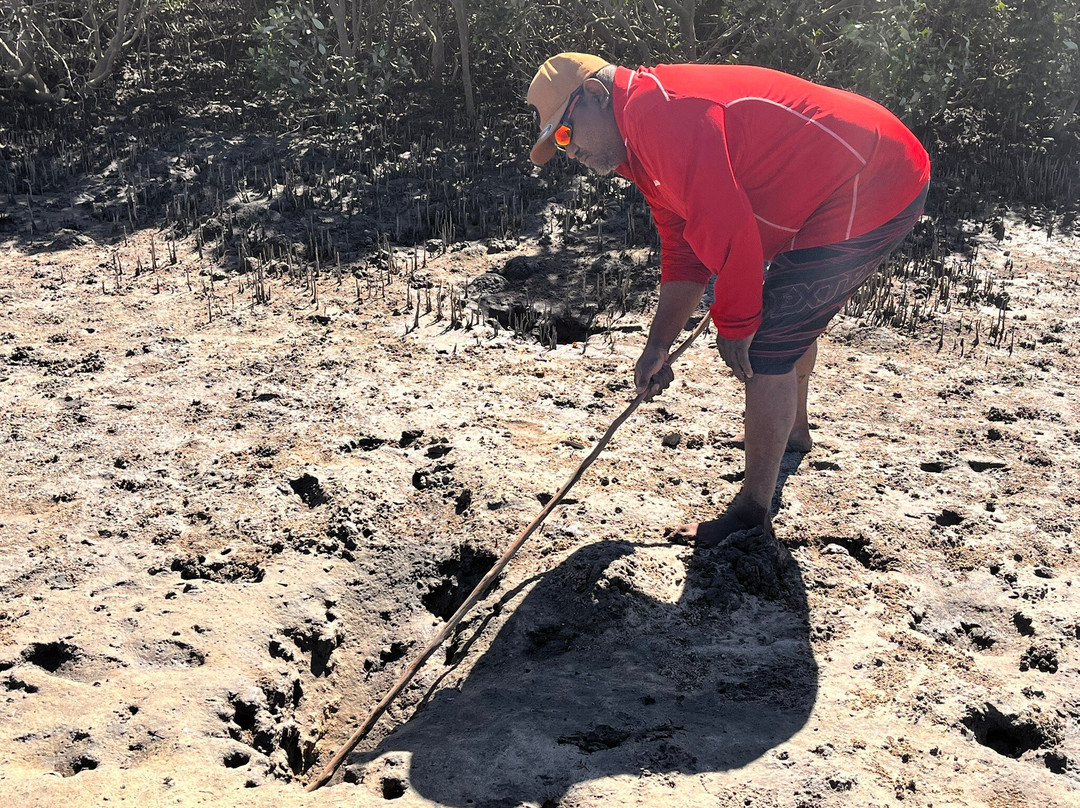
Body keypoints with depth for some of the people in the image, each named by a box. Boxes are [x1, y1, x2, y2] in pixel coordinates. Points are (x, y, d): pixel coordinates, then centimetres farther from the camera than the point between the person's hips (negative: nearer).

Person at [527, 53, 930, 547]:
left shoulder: (655, 109, -22)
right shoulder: (645, 151, 13)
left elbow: (727, 227, -27)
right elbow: (684, 253, 17)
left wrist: (735, 325, -14)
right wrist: (658, 348, 13)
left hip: (869, 189, -11)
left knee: (766, 345, -9)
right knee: (789, 321, 28)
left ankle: (753, 512, 3)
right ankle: (792, 433, 52)